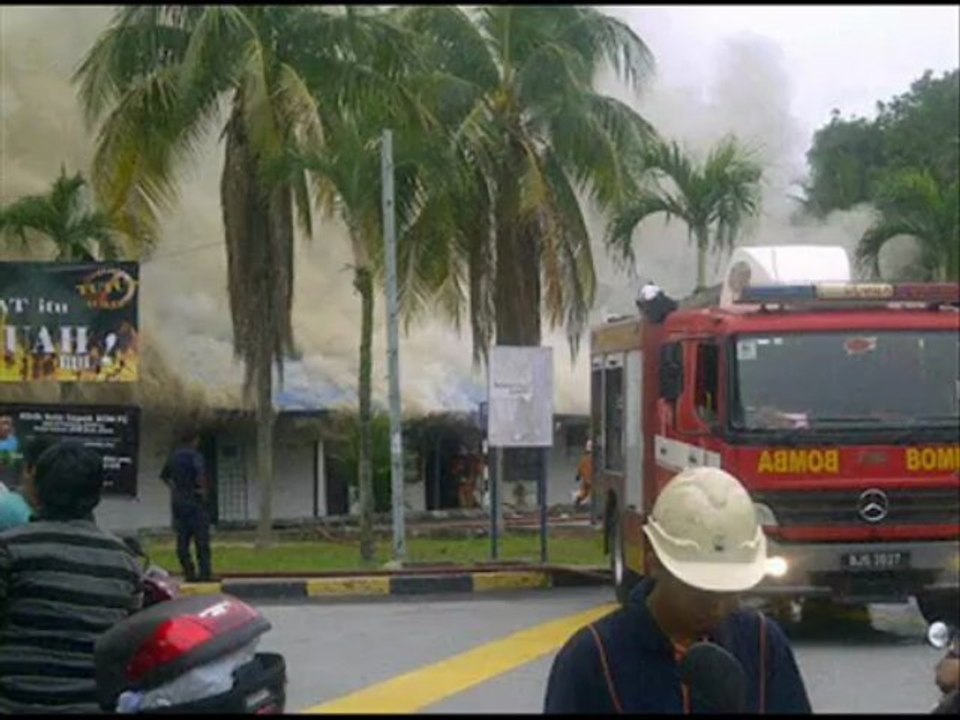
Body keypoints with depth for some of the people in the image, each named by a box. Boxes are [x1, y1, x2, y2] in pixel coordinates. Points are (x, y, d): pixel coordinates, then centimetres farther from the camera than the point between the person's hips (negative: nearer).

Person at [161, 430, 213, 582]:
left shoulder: (173, 457, 13)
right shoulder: (194, 455, -10)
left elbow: (164, 476, 27)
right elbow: (200, 473, -27)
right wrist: (203, 490, -13)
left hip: (177, 501, 7)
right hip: (194, 501, -7)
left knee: (182, 540, 7)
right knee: (201, 538, -3)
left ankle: (189, 573, 6)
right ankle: (205, 572, -7)